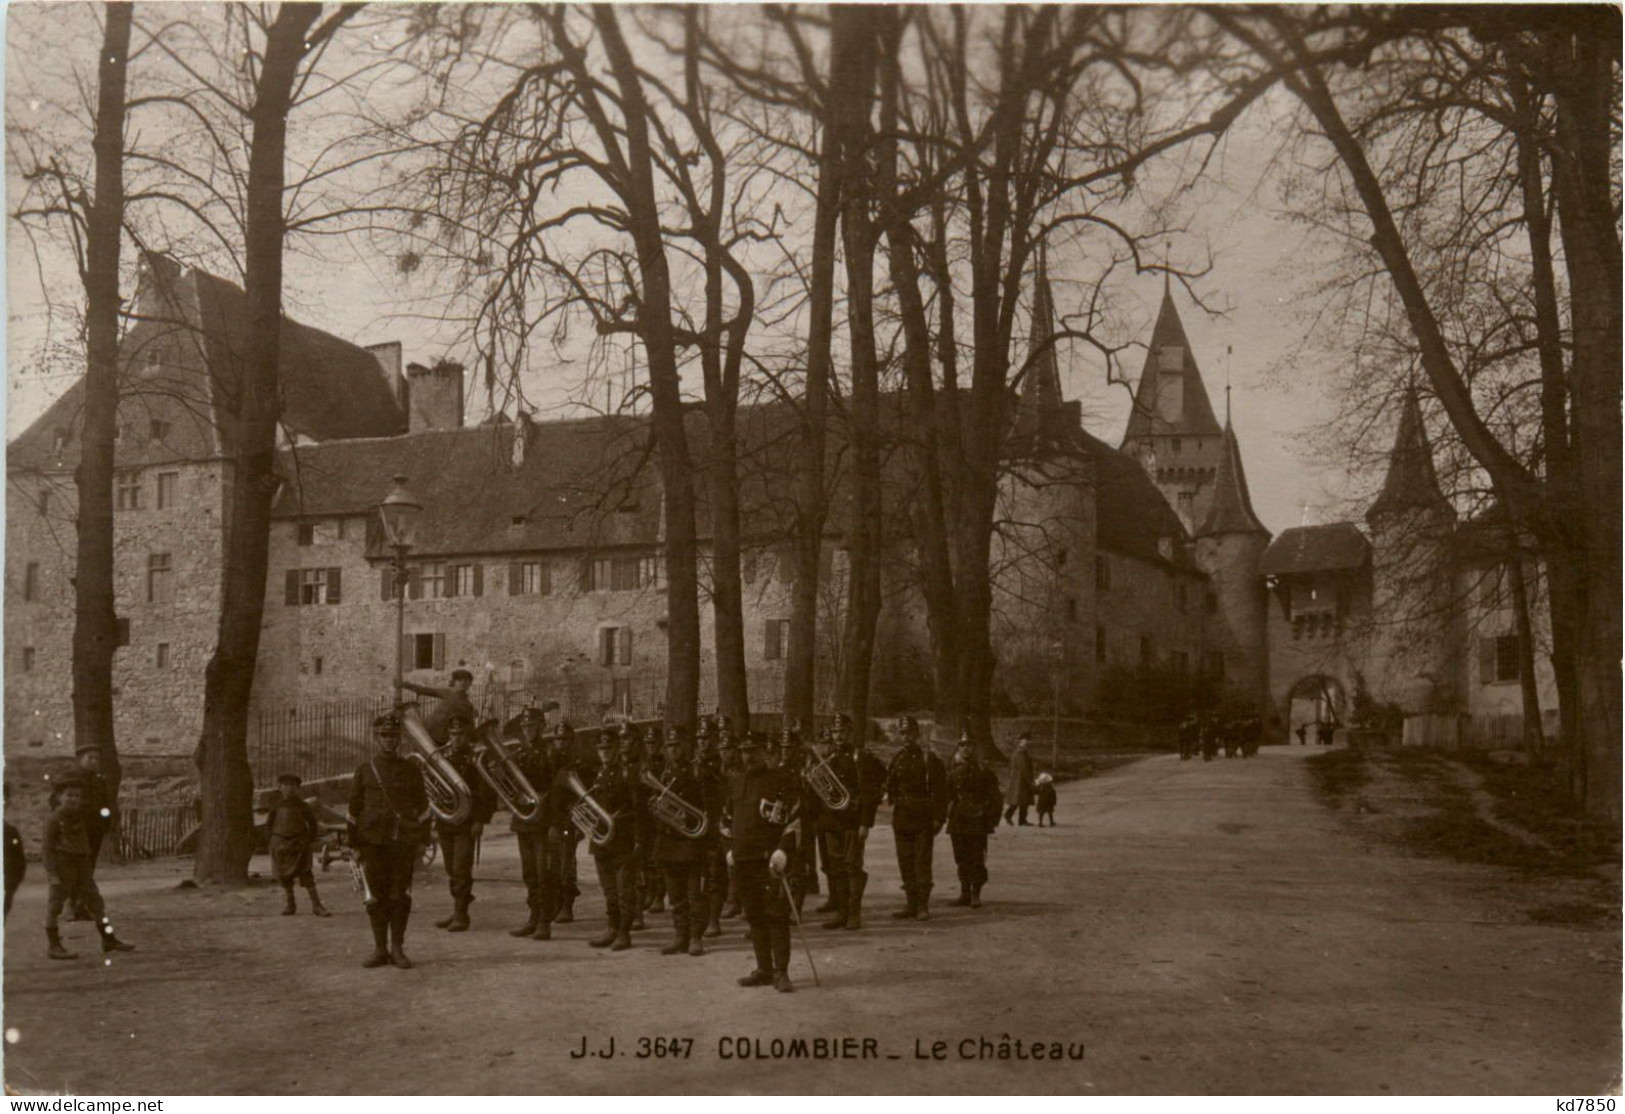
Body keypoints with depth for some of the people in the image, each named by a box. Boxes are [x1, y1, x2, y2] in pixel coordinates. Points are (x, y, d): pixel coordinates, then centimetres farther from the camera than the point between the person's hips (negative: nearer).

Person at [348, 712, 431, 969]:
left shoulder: (411, 769, 7)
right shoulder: (364, 770, 5)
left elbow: (422, 807, 9)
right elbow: (354, 810, 8)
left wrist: (422, 841, 4)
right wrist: (355, 845, 4)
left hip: (404, 842, 0)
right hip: (373, 842, 0)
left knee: (401, 896, 0)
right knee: (376, 896, 1)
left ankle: (398, 948, 9)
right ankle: (380, 950, 10)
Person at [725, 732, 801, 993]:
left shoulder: (782, 778, -5)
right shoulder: (736, 782, 15)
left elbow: (794, 817, -10)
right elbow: (728, 817, 28)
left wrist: (783, 849, -19)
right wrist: (731, 847, 20)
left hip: (771, 858, -6)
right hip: (744, 859, 6)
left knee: (776, 915, -8)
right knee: (754, 916, 10)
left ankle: (781, 973, -5)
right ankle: (764, 970, 18)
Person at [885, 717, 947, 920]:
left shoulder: (929, 759, -5)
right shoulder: (897, 758, 10)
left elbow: (940, 791, -7)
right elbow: (890, 784, 18)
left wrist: (938, 818, -11)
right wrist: (892, 797, -4)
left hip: (923, 819, -5)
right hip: (901, 818, 5)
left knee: (922, 863, -5)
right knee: (905, 863, 8)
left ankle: (923, 906, 0)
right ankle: (911, 904, 15)